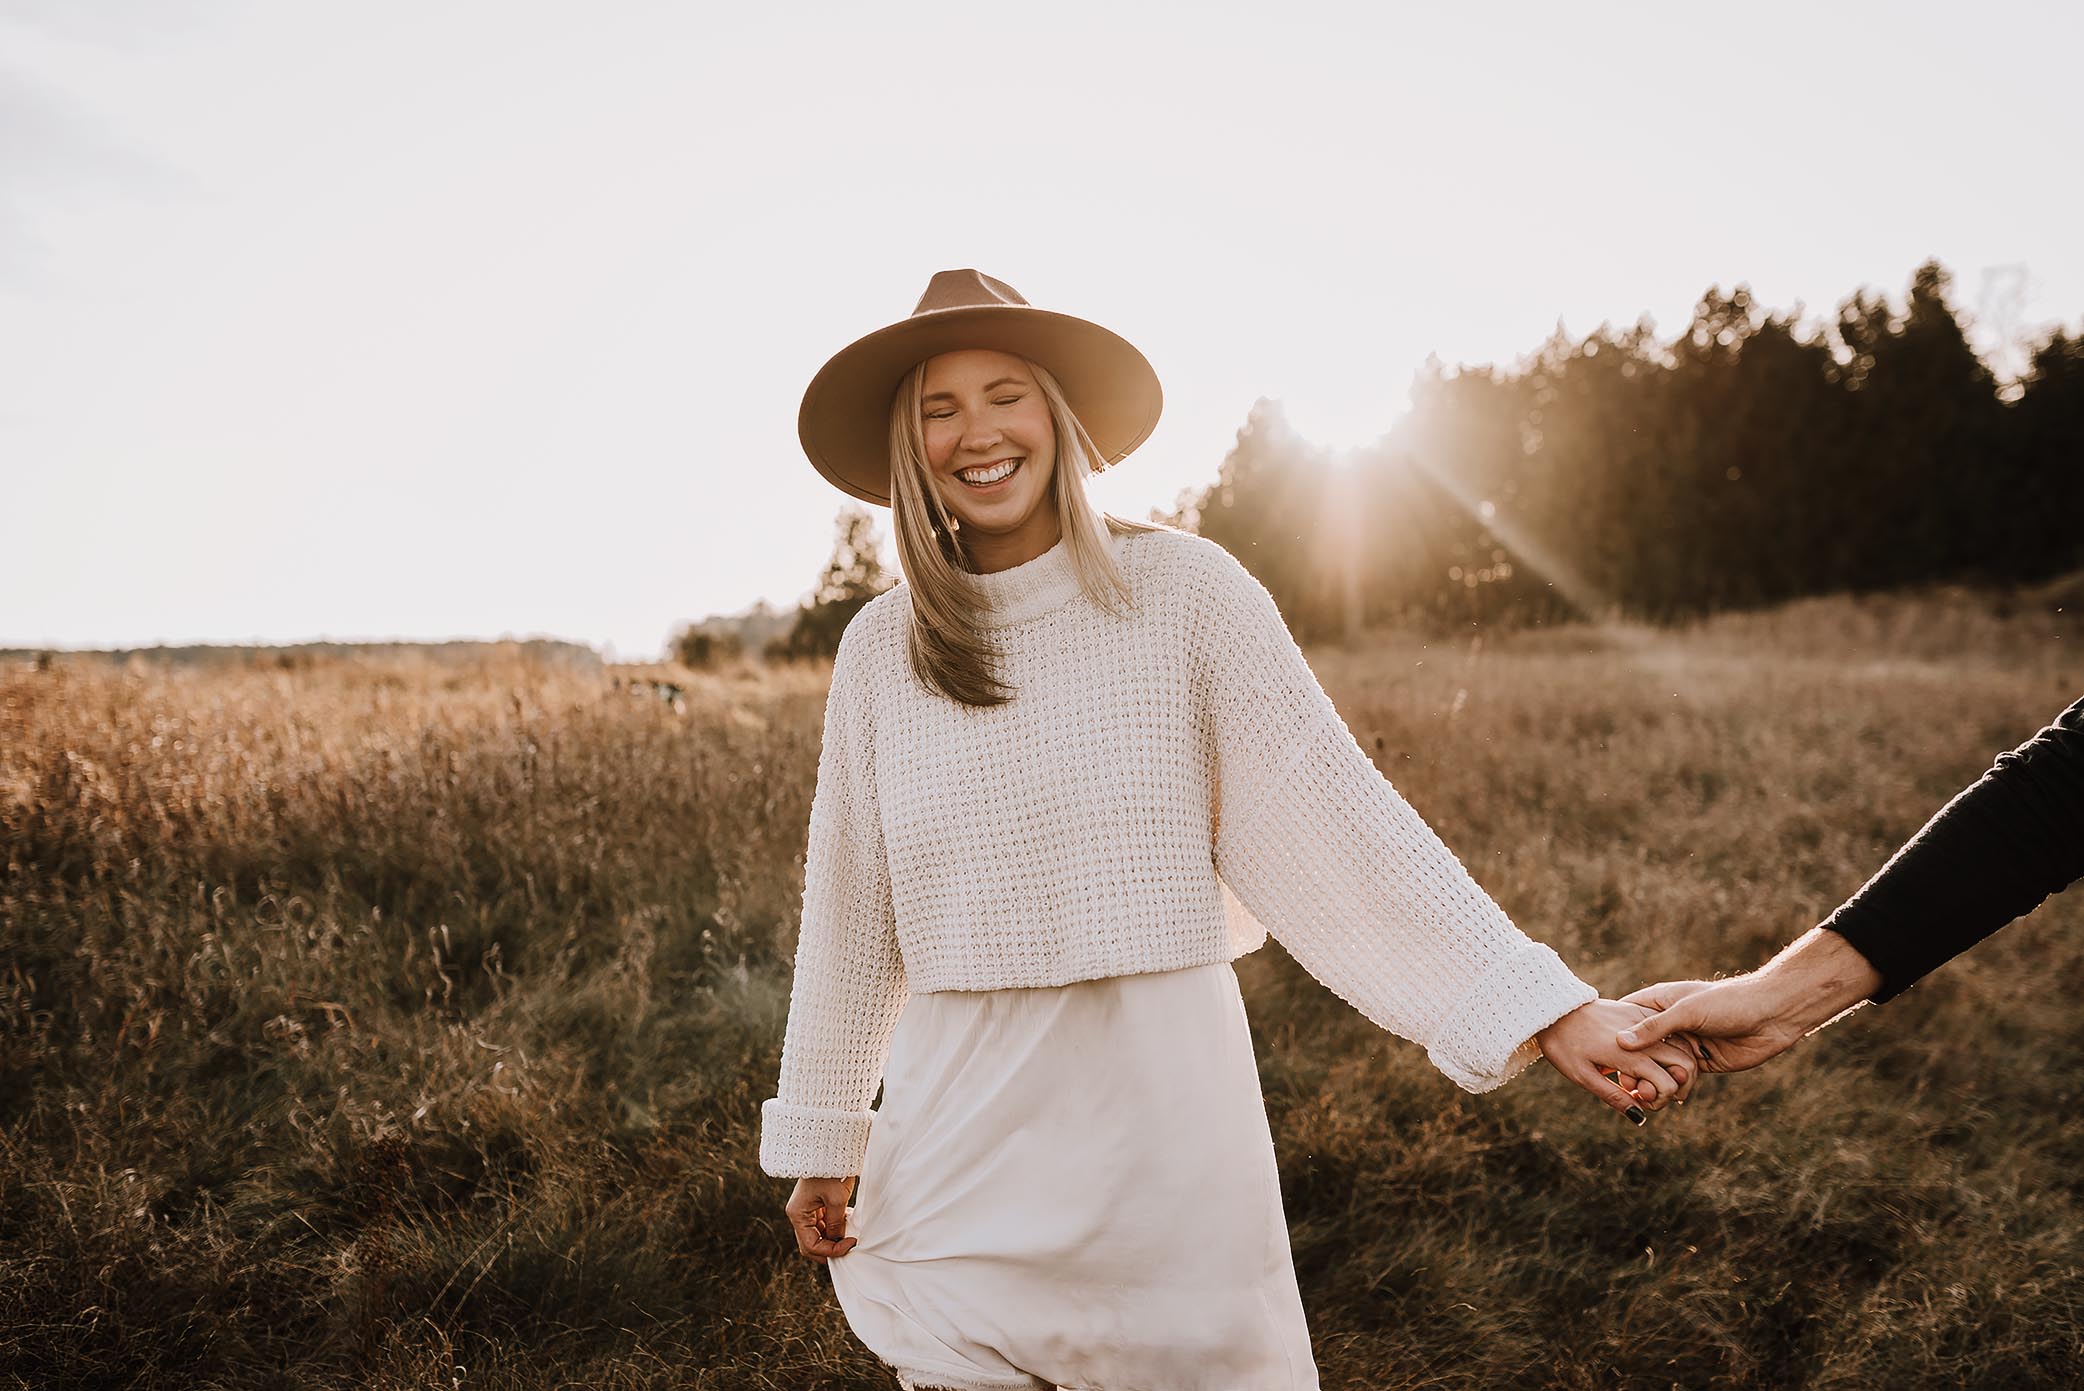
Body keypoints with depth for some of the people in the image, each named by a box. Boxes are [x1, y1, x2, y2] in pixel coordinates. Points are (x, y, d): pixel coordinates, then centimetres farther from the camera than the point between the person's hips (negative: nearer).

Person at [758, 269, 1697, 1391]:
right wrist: (820, 1142, 13)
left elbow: (1336, 811, -10)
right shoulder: (879, 647, 2)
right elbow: (848, 908, 8)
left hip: (1162, 1115, -2)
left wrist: (1551, 1010, -17)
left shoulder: (1182, 591, -7)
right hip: (959, 1140, 2)